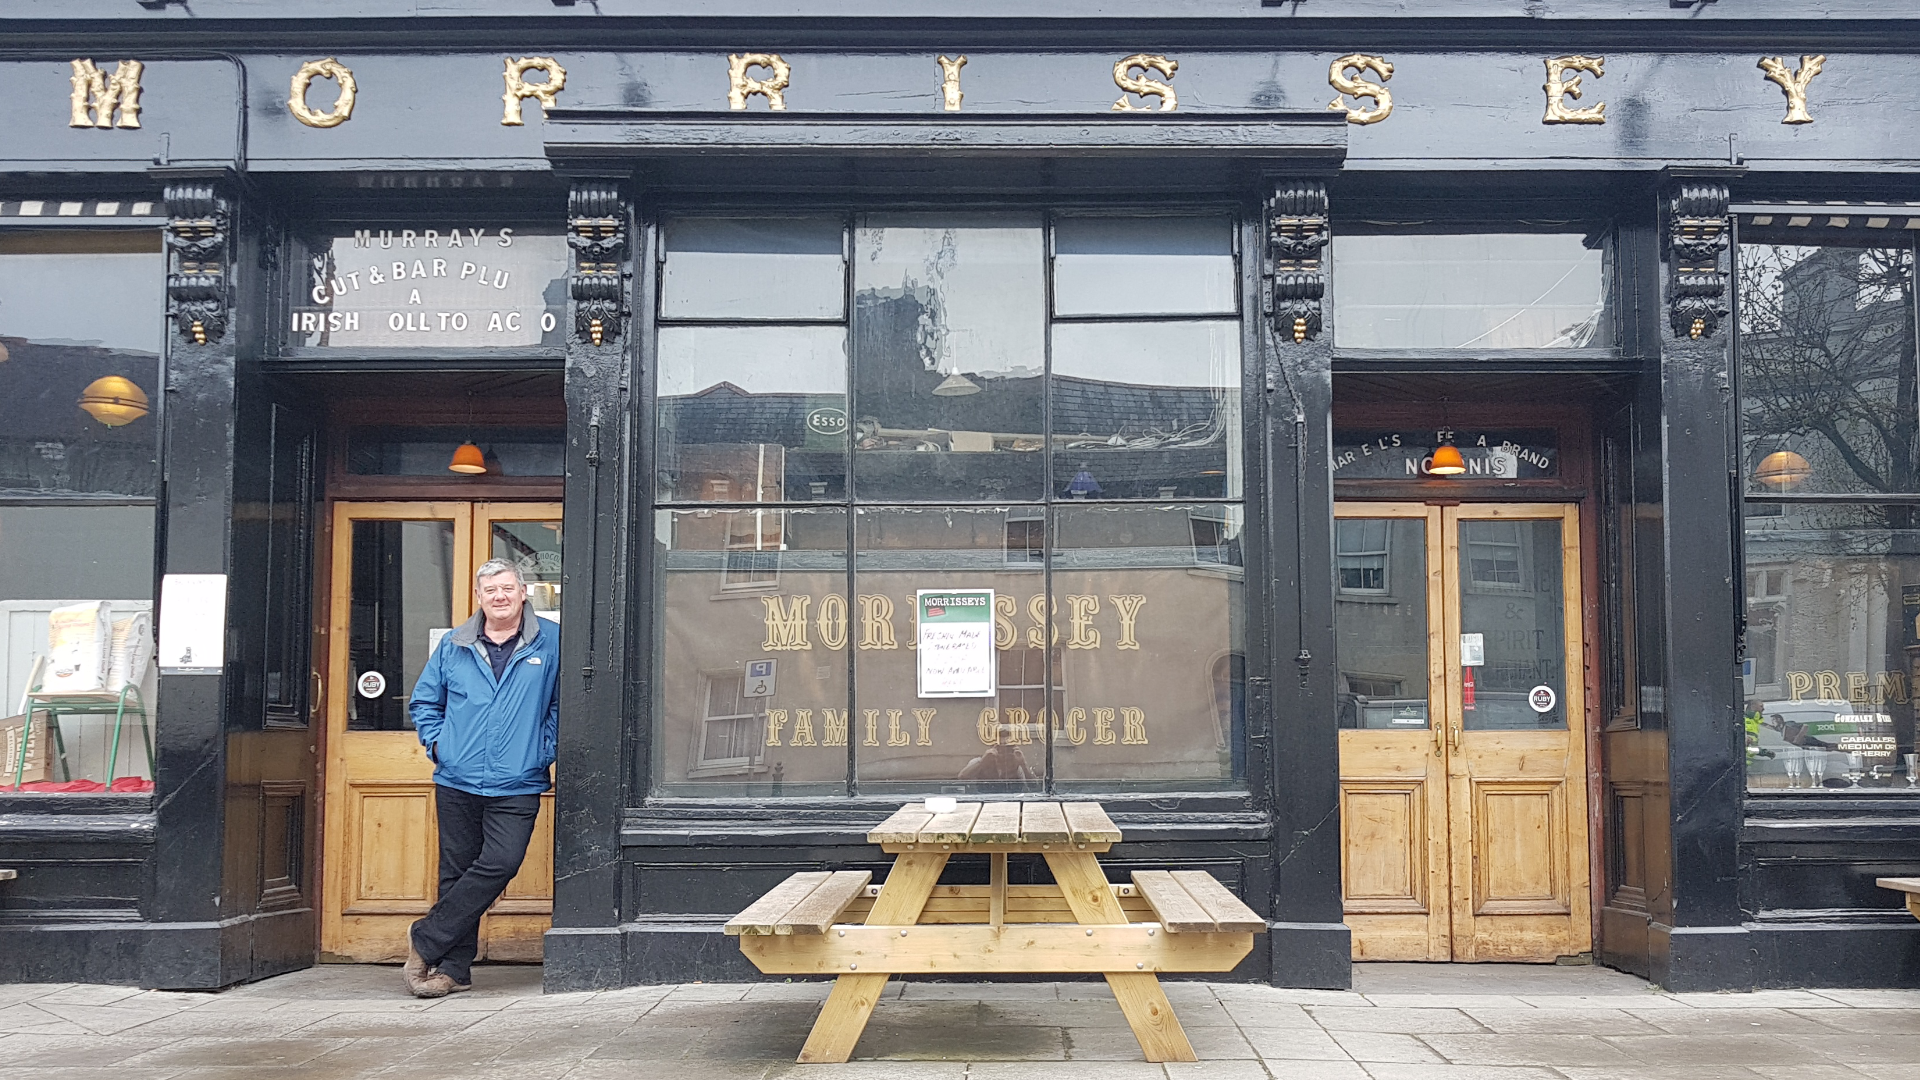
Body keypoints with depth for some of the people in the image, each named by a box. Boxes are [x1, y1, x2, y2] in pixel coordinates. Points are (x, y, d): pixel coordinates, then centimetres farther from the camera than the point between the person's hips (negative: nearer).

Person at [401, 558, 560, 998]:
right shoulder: (454, 646, 8)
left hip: (517, 786, -2)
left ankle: (425, 941, -1)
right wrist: (436, 743, 7)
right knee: (457, 872, 5)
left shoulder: (551, 642, 2)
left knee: (500, 864, -15)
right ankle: (454, 969, 14)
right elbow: (424, 701, 21)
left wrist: (545, 750, 2)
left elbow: (562, 702, 9)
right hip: (457, 782, 2)